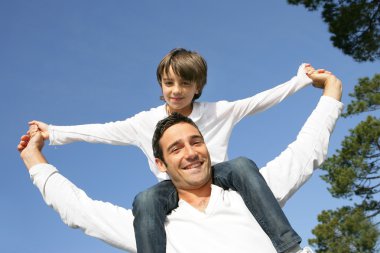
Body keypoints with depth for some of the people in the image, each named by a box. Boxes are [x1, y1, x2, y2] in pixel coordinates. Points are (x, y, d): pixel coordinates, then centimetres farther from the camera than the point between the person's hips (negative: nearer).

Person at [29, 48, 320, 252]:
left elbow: (259, 100, 4)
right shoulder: (146, 122, 4)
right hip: (175, 190, 0)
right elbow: (102, 131, 4)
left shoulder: (219, 111, 3)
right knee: (145, 200, -34)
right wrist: (54, 132, 1)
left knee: (241, 166, -33)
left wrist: (300, 80, 3)